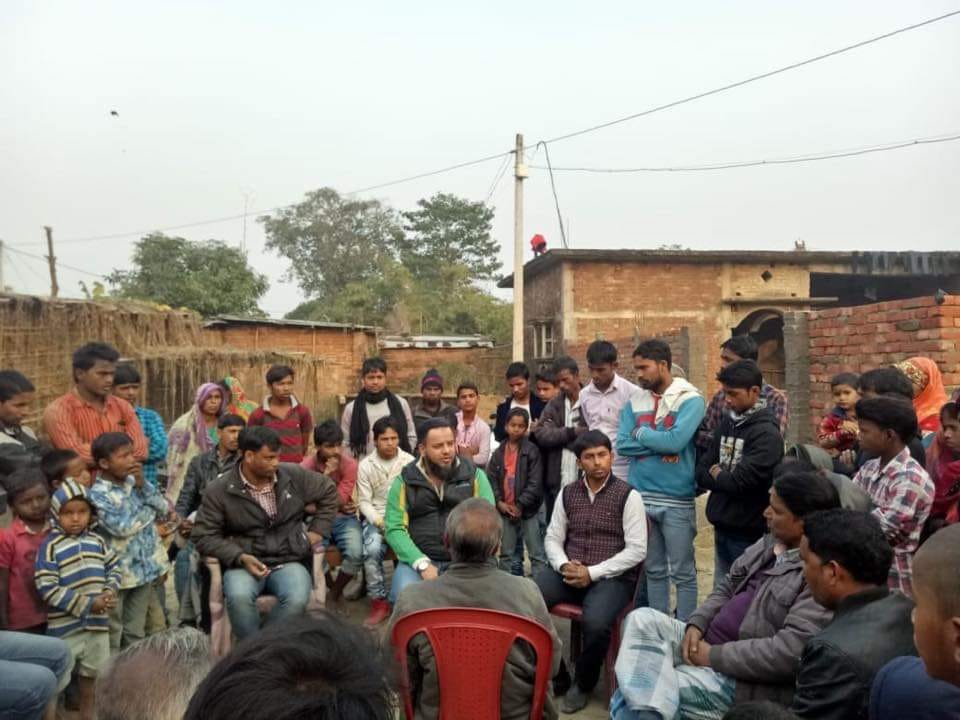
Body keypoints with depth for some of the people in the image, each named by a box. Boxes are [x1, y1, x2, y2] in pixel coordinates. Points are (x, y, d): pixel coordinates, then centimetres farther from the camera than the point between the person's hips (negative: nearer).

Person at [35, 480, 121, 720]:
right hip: (64, 625, -5)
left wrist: (110, 592, -11)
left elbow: (115, 567, 10)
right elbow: (47, 588, -19)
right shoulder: (50, 546, -15)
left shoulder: (97, 541, 2)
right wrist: (88, 605, -20)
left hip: (97, 621, 6)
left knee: (92, 671, 21)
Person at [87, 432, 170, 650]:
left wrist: (143, 486, -12)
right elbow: (122, 527, -23)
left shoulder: (134, 482, 3)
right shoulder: (98, 493, -16)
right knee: (113, 630, 10)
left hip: (146, 567, 6)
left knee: (136, 630, 17)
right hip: (118, 572, -5)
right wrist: (151, 511, -9)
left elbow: (165, 509, 0)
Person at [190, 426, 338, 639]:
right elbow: (204, 535, -4)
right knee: (239, 597, -35)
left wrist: (317, 531, 9)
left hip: (288, 561, 1)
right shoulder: (219, 490, -5)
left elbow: (329, 492, 16)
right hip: (244, 563, -1)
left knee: (297, 599, -31)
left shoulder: (294, 475, 0)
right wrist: (240, 557, -17)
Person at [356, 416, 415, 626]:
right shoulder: (365, 465, 3)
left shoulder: (410, 462, 1)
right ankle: (379, 602, -13)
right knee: (372, 550, -29)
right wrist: (379, 521, -14)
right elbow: (364, 501, 2)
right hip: (376, 517, 1)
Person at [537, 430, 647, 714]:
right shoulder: (567, 493, 9)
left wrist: (592, 572, -15)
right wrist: (563, 565, -10)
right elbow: (553, 538, 12)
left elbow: (637, 550, -8)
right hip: (569, 572, 4)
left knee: (595, 623, -33)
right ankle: (554, 674, 1)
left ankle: (583, 683, 1)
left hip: (611, 576, -3)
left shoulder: (628, 496, -3)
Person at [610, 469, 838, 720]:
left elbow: (791, 651, -27)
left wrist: (715, 656, -20)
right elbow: (727, 587, 15)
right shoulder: (770, 542, 8)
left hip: (746, 677, -9)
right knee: (641, 619, -11)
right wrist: (696, 624, -4)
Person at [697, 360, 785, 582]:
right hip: (721, 526, 7)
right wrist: (722, 477, -9)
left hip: (749, 533, -7)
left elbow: (742, 482, -21)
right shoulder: (726, 422, 9)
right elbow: (702, 471, 9)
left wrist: (717, 477, -4)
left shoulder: (767, 433, -14)